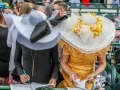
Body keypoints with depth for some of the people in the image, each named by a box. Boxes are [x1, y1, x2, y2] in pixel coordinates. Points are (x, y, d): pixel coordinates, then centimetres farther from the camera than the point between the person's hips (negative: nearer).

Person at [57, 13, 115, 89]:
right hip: (69, 80, -1)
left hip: (87, 82, 1)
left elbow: (102, 64, -4)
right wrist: (70, 73, -28)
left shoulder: (99, 43, -12)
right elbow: (63, 62, -9)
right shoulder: (70, 42, -15)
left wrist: (94, 74, -22)